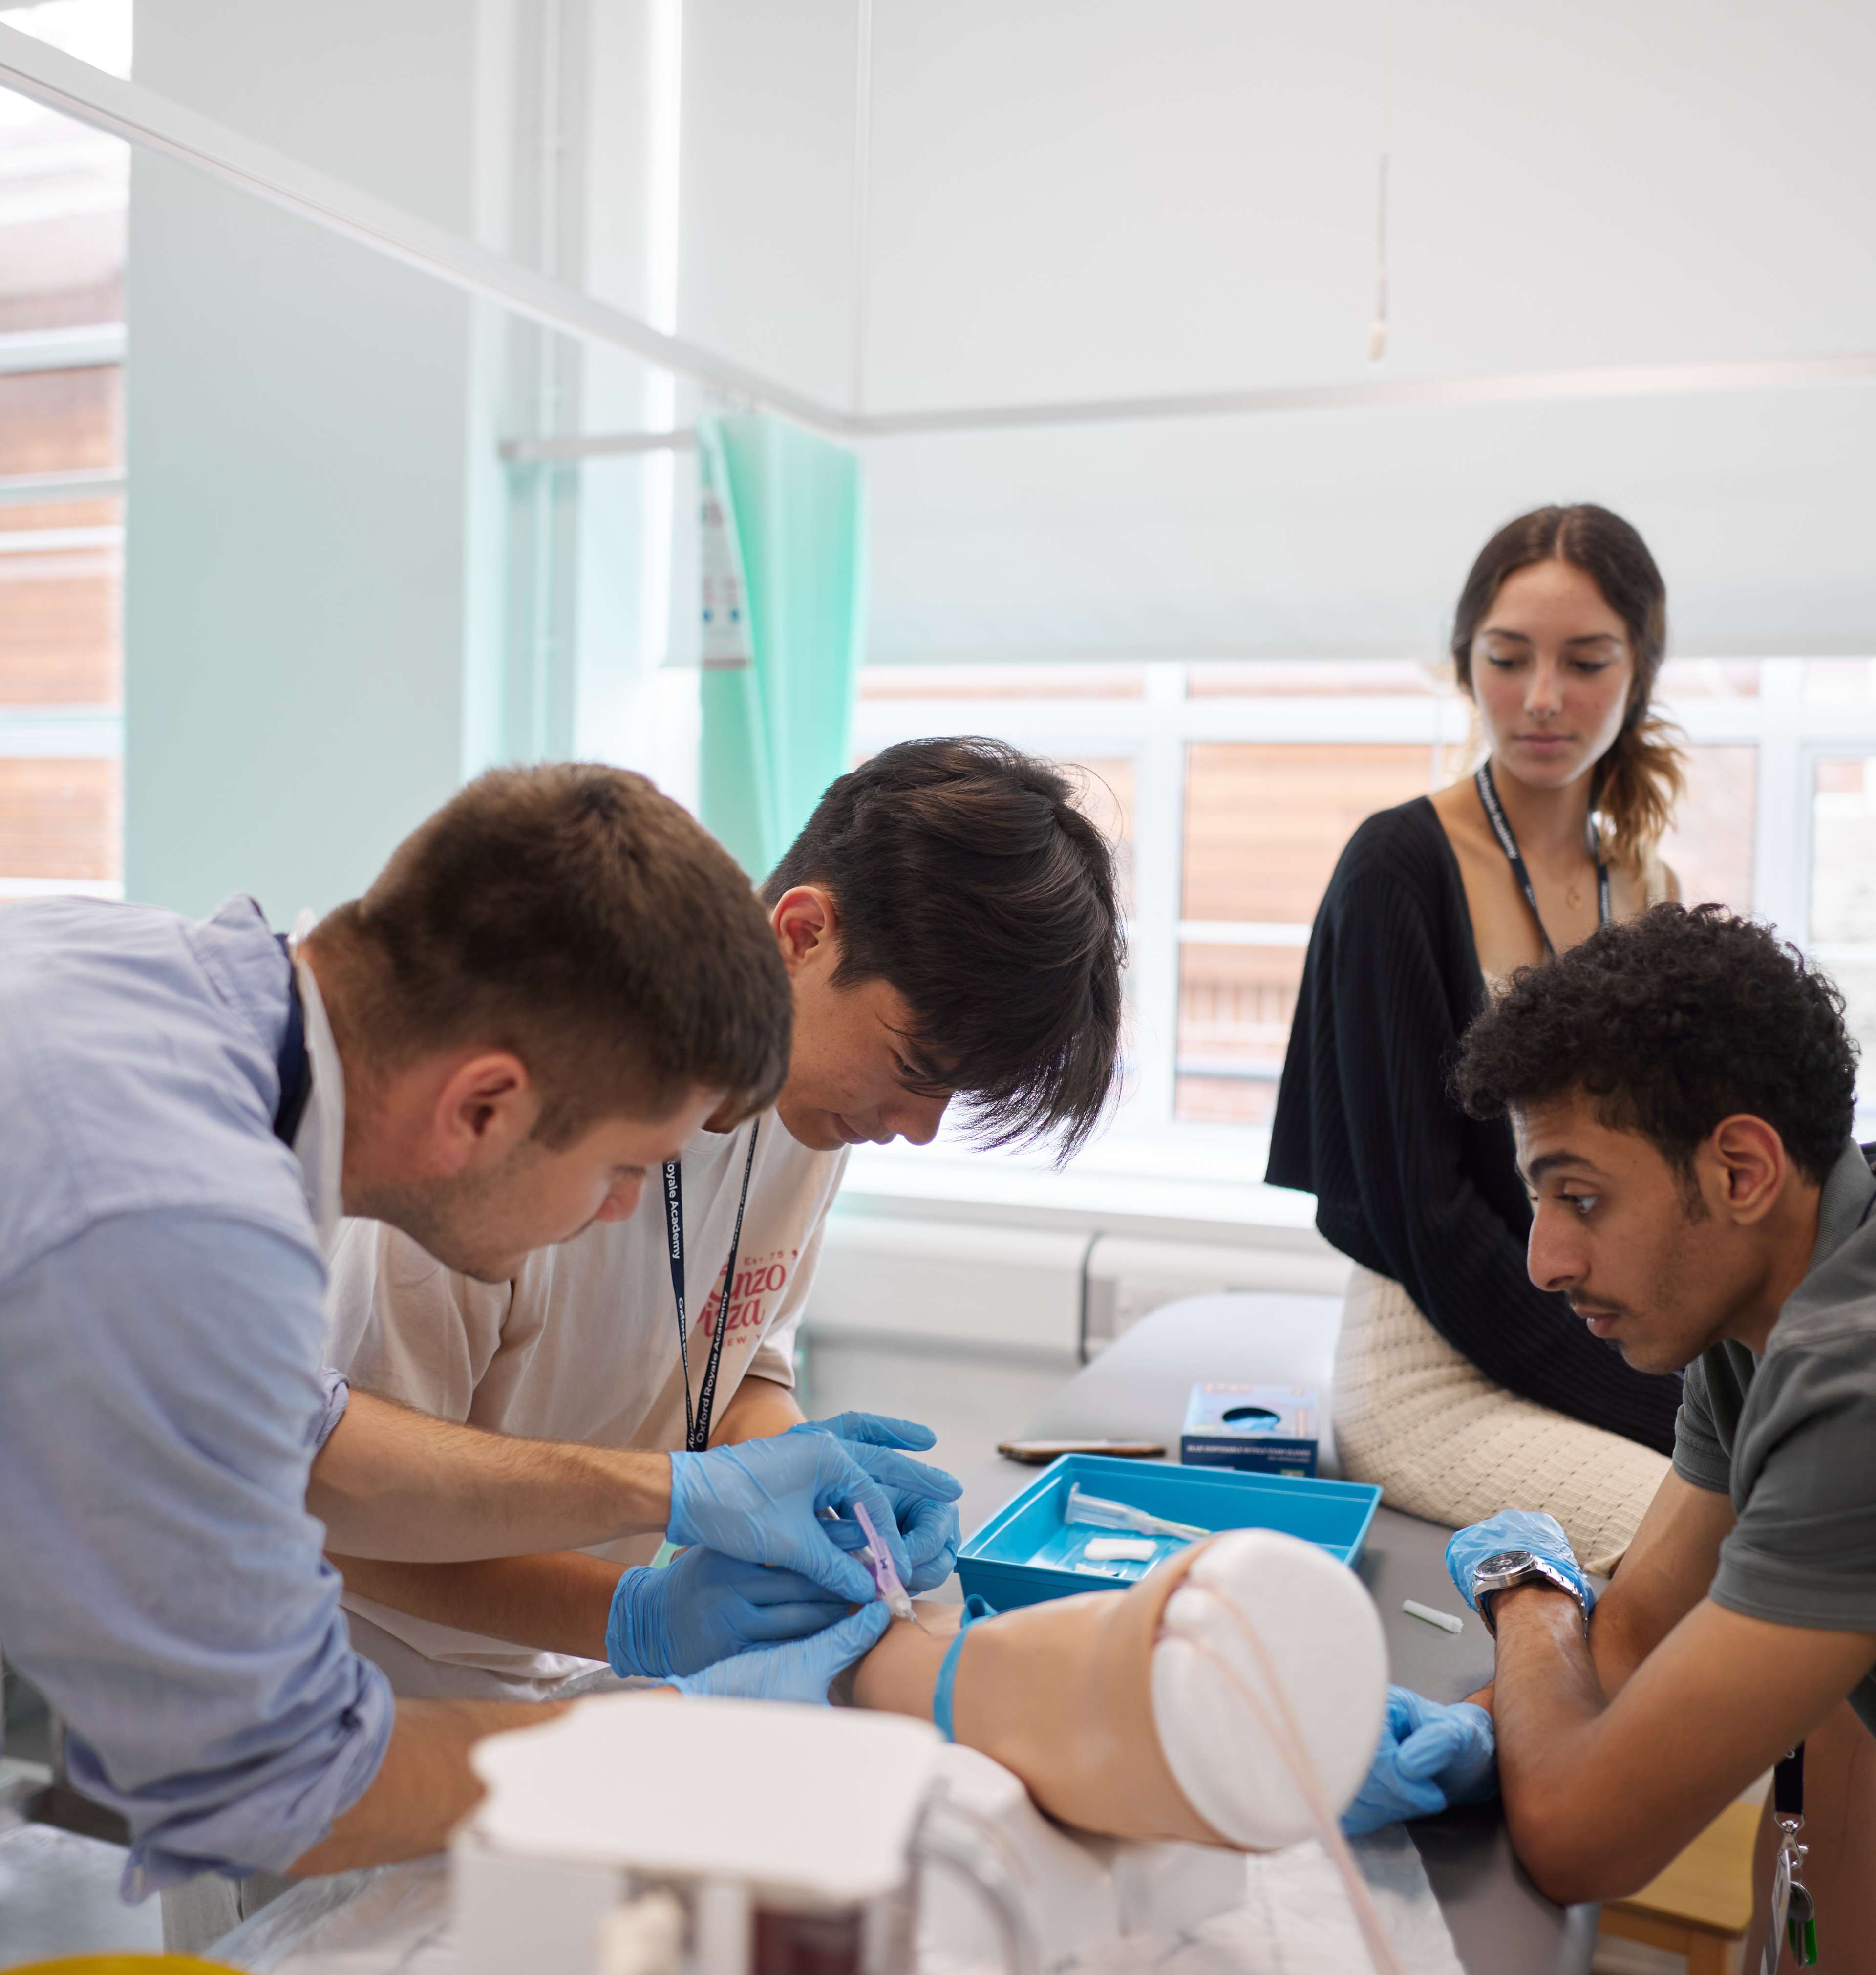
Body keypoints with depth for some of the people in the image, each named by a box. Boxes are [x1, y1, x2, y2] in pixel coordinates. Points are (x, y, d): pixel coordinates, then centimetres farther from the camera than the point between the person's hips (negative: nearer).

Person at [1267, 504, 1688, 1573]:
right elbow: (1423, 1215, -13)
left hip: (1619, 1356, 6)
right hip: (1442, 1375, -6)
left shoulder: (1649, 890, 9)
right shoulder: (1402, 869, -10)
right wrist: (1660, 1409, -14)